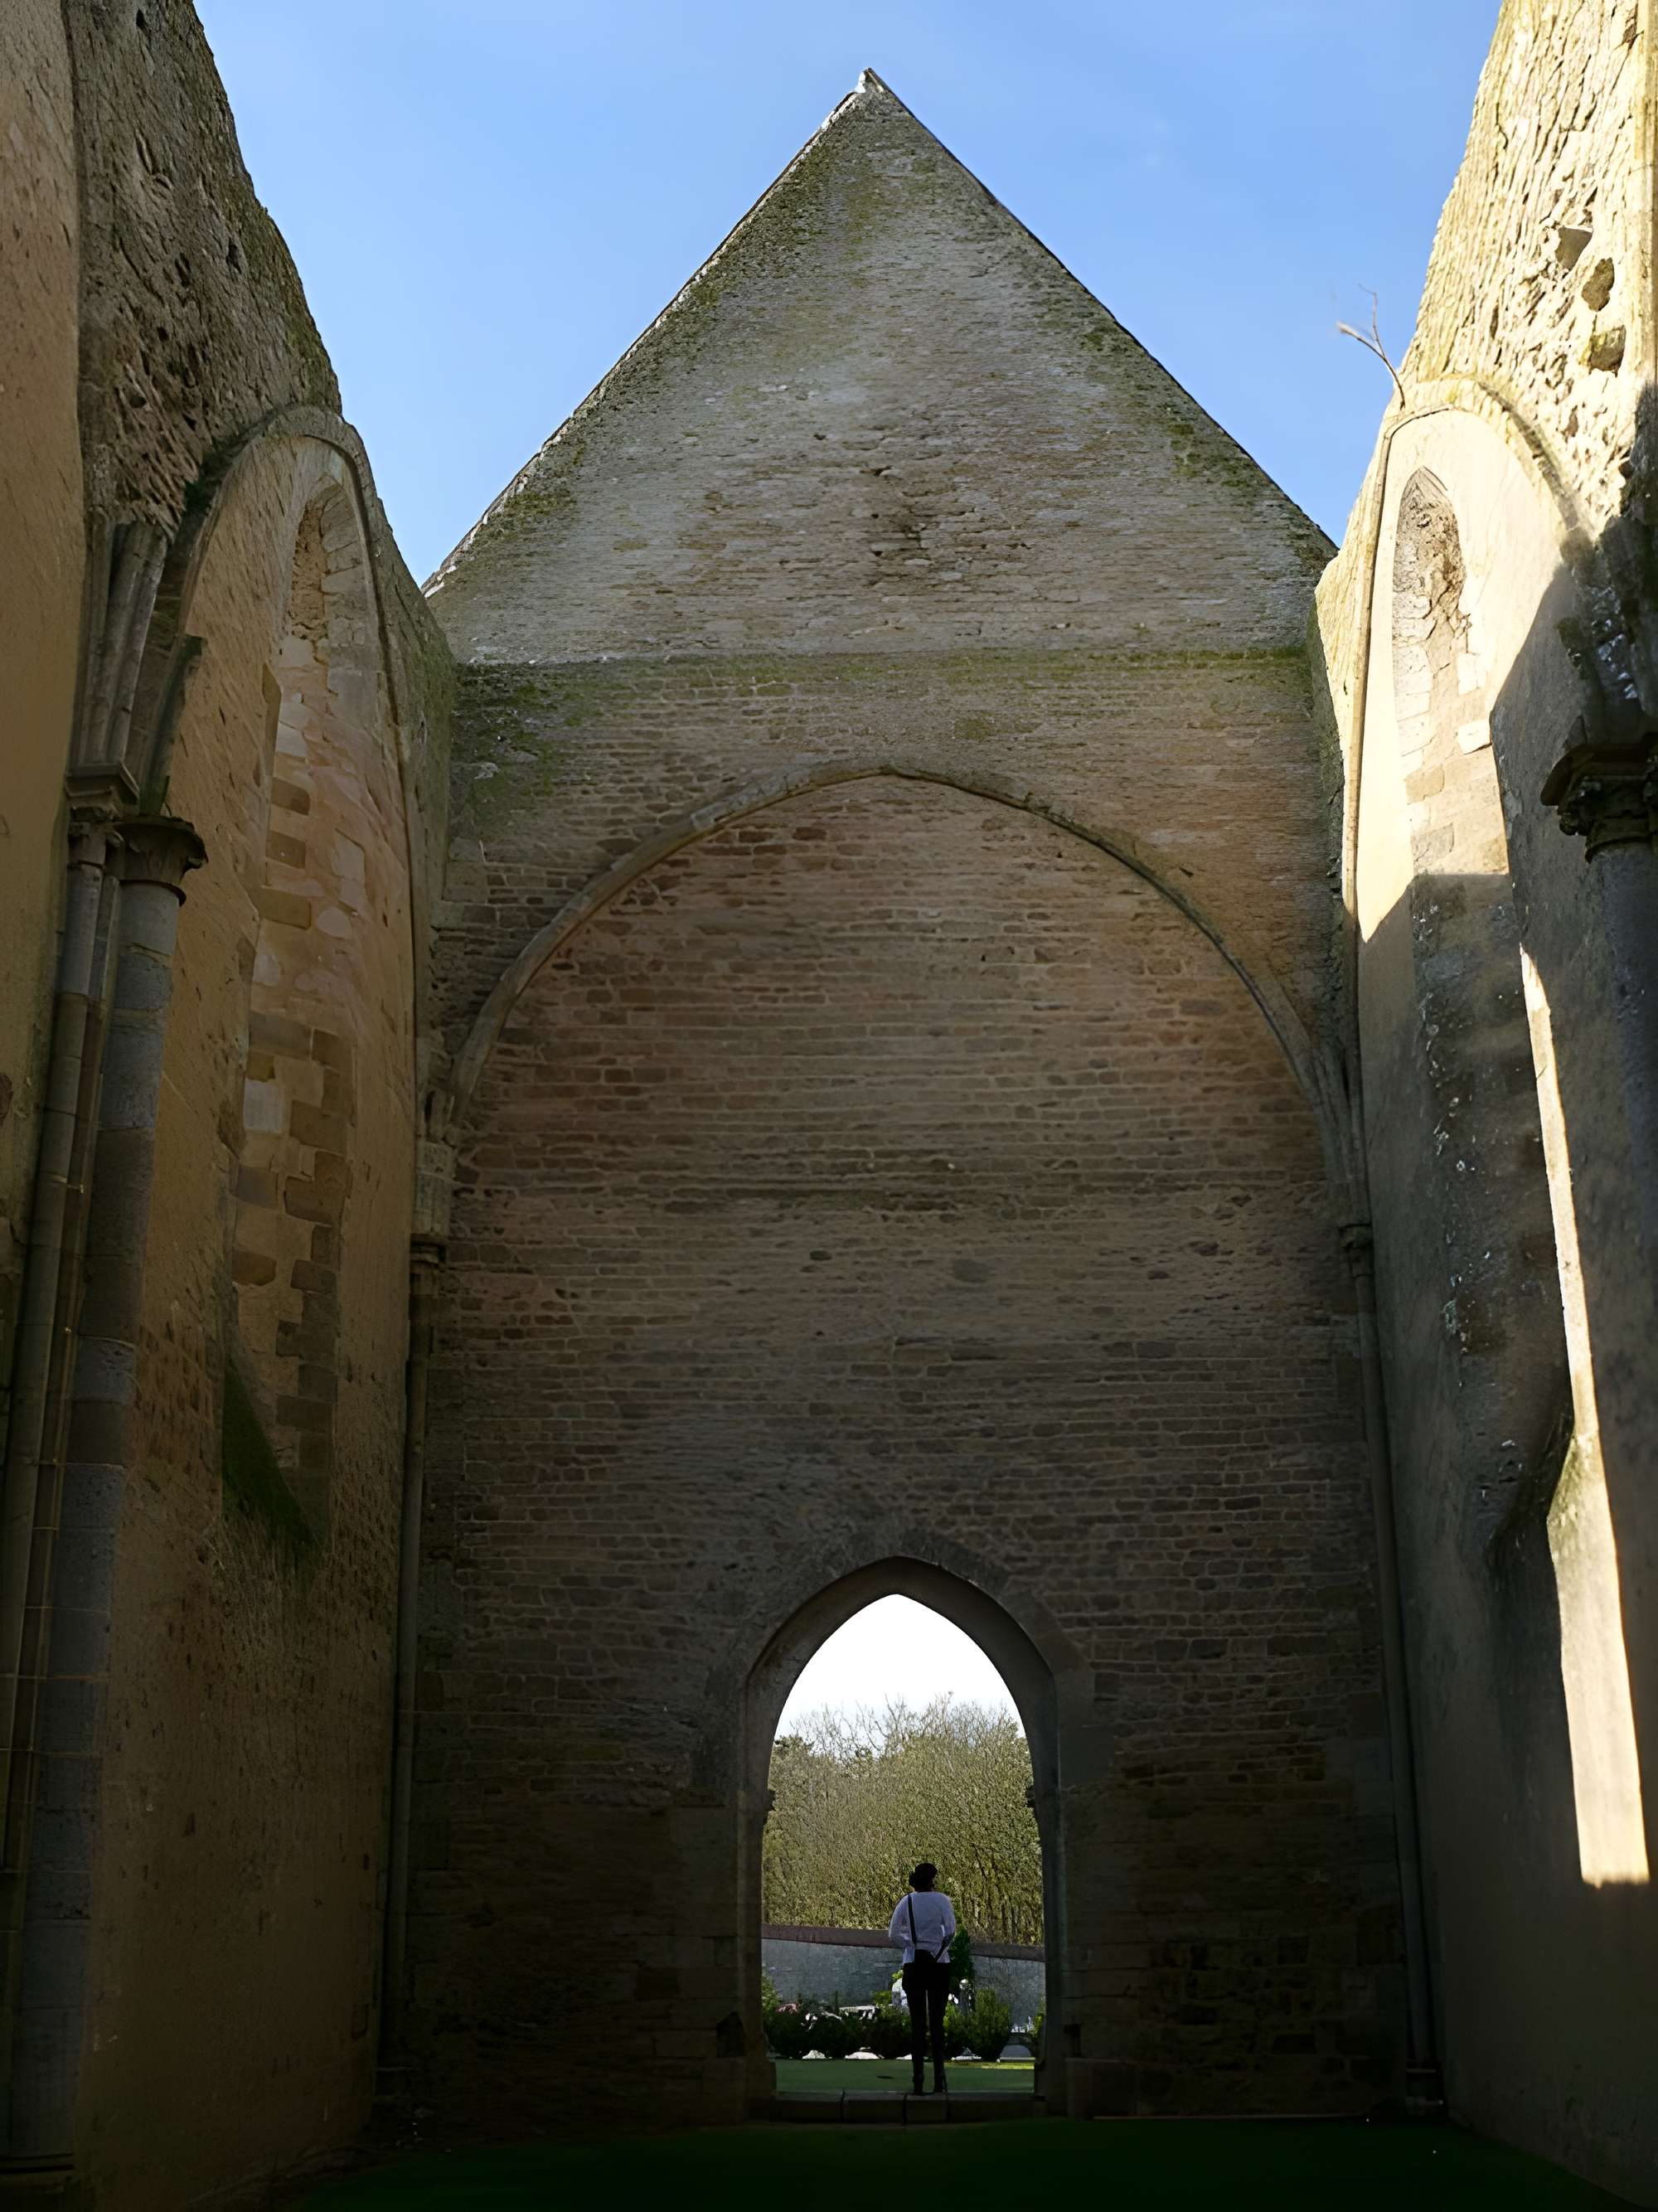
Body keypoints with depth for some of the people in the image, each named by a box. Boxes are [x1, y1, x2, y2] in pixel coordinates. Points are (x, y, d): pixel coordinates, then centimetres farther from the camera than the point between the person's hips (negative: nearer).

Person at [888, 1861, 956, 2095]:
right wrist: (942, 1948, 2)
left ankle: (918, 2078, -3)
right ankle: (939, 2080, -1)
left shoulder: (906, 1902, 3)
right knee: (937, 2021, 4)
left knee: (917, 2022, 5)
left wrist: (912, 1944, 7)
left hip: (913, 1964, 1)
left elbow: (893, 1933, 0)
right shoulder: (942, 1900, -3)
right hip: (939, 1965, -1)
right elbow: (951, 1930, -12)